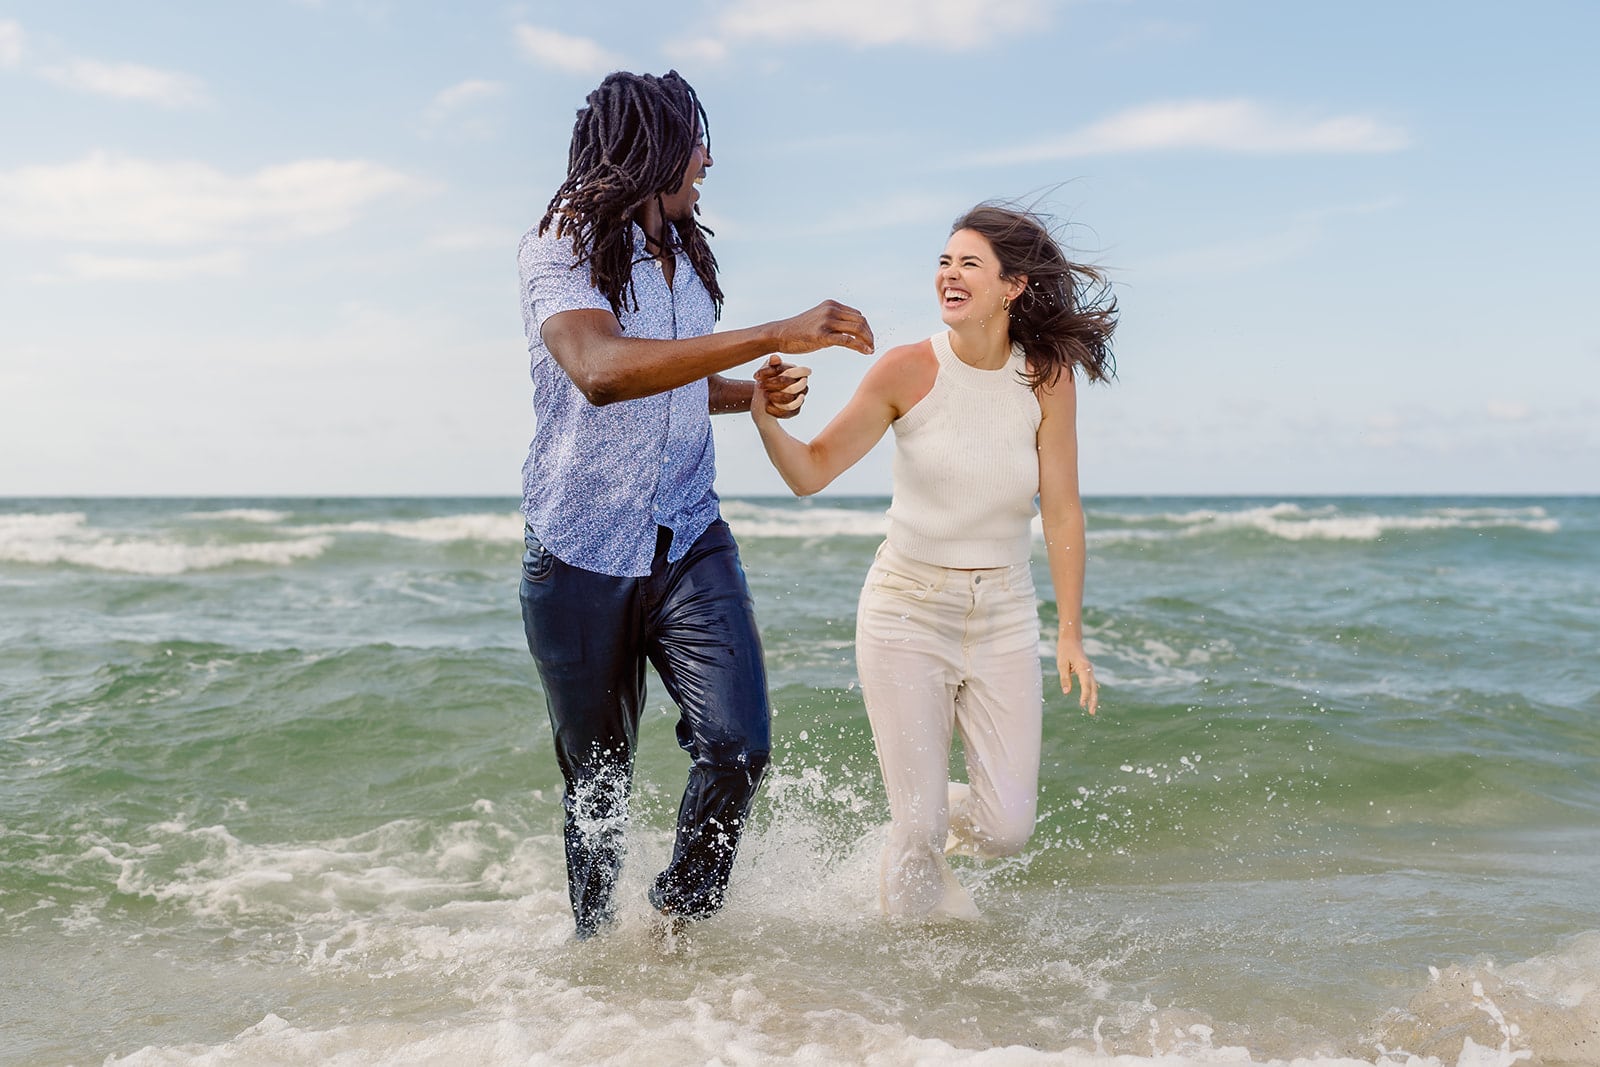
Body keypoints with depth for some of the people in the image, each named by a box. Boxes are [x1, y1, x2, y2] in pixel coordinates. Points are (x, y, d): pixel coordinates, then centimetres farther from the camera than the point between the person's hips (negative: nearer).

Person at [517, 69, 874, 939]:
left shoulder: (685, 254, 12)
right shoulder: (559, 250, -10)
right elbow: (601, 372, -33)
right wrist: (775, 335, -35)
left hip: (689, 542, 5)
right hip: (579, 557, -4)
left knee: (737, 745, -14)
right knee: (595, 778, 9)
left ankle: (681, 919, 11)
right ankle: (595, 948, 32)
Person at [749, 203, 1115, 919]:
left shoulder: (1047, 377, -5)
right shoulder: (909, 370, -9)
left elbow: (1061, 512, -2)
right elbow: (811, 473, -6)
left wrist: (1070, 632, -2)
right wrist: (767, 420, -26)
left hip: (1004, 616, 2)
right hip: (907, 609, -2)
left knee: (1006, 829, 0)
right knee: (920, 827, -3)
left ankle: (934, 810, 35)